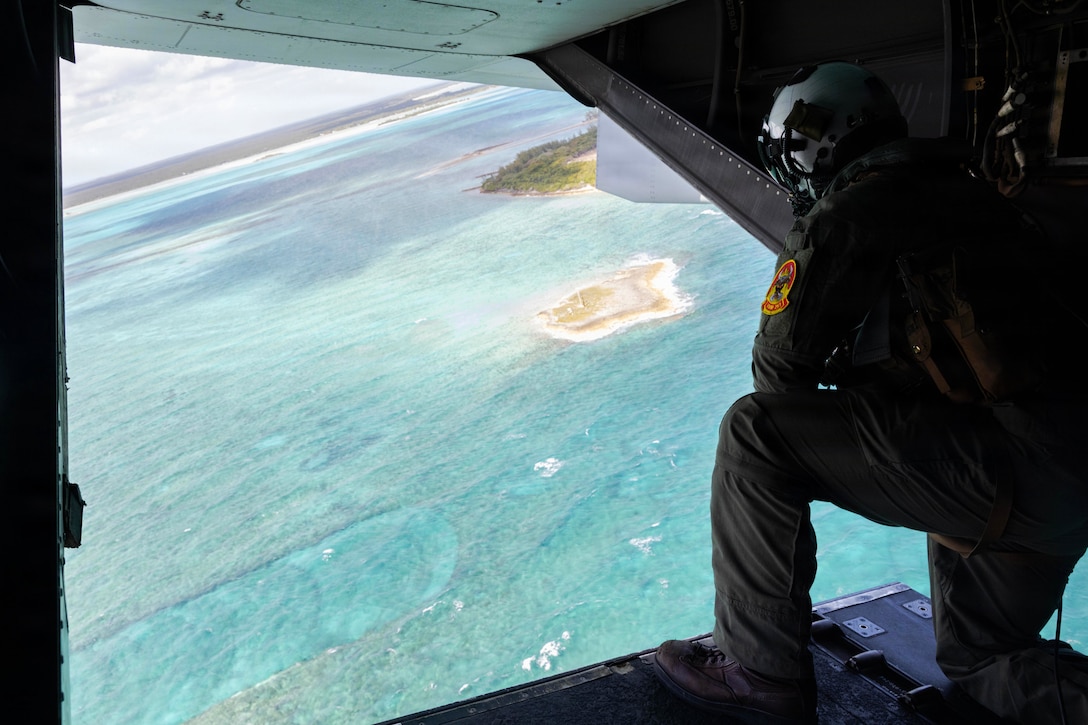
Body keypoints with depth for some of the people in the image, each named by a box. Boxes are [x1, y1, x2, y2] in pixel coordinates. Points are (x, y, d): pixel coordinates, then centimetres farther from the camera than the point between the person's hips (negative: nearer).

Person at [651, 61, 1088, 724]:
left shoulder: (845, 215, -10)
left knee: (755, 432, -10)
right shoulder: (972, 195, 18)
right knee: (977, 657, 28)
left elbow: (781, 368, -5)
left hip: (1009, 465, -9)